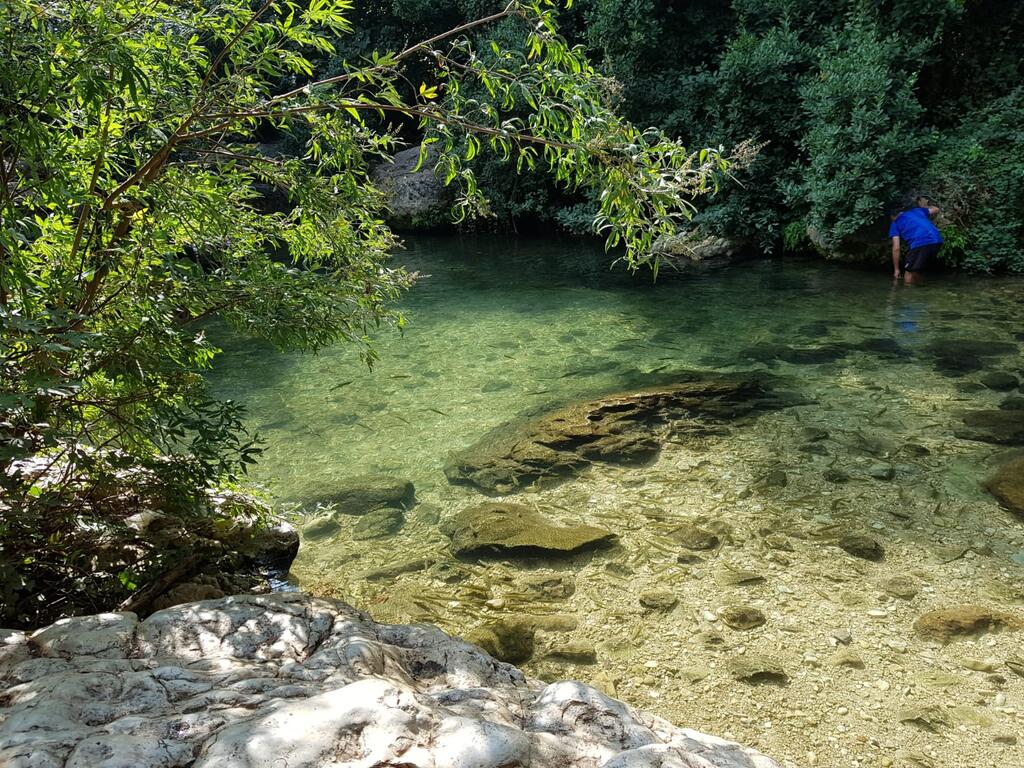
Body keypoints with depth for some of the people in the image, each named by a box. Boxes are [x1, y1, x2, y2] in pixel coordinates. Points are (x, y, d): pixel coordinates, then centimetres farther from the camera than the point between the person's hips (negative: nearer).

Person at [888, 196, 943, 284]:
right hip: (937, 241, 7)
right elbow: (936, 209, 45)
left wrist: (896, 269, 9)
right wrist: (924, 206, 64)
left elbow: (896, 248, 5)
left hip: (920, 243, -6)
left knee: (909, 276, 4)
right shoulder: (916, 210, 28)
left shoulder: (895, 223, 15)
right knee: (916, 270, 25)